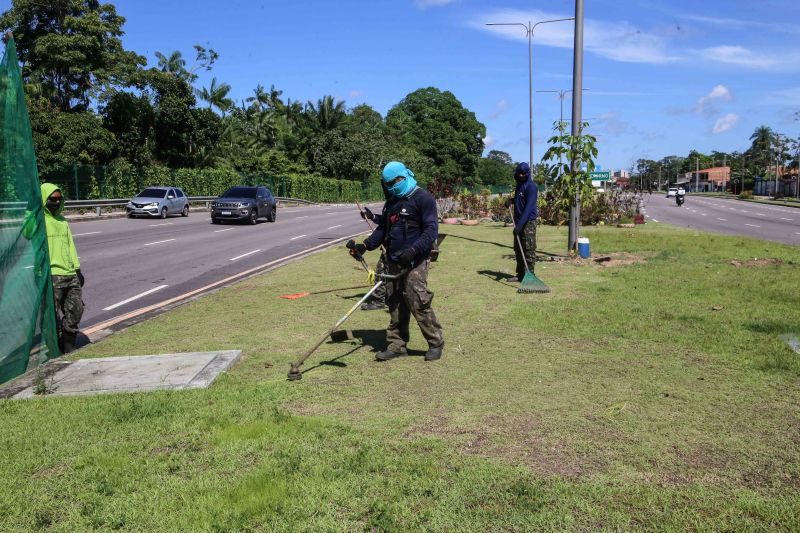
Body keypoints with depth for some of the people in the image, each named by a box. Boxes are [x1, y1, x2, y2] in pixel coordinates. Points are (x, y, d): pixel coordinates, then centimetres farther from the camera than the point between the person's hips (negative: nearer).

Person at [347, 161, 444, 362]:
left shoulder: (423, 198, -6)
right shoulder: (391, 203, 19)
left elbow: (431, 229, -14)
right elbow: (382, 230, 21)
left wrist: (413, 250, -26)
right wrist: (364, 246, 7)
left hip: (415, 262, -8)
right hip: (393, 262, 8)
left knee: (417, 303, -10)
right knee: (394, 304, 7)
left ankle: (436, 343, 4)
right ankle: (396, 345, 15)